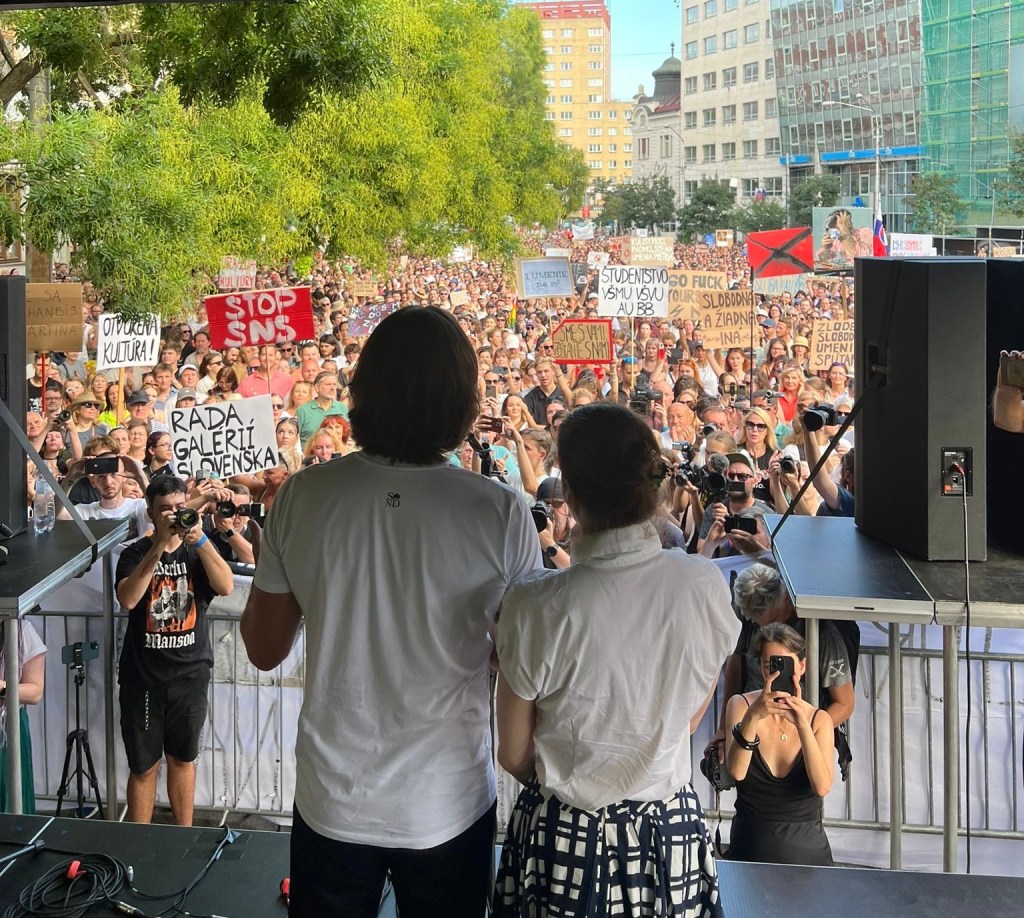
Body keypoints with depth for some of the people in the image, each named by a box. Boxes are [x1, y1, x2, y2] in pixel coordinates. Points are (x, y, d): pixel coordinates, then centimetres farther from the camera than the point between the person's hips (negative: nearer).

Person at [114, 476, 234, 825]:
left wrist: (201, 540, -26)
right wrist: (159, 546, -27)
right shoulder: (136, 553, -3)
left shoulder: (197, 551, 4)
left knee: (183, 758, 16)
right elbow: (127, 599, -22)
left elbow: (226, 586, -15)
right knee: (143, 767, 4)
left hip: (190, 674, 2)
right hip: (143, 676, -2)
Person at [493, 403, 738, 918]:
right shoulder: (705, 586, -13)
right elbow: (691, 719, 3)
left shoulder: (536, 605, -22)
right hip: (671, 833, 2)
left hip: (566, 838, -2)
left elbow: (513, 755, -8)